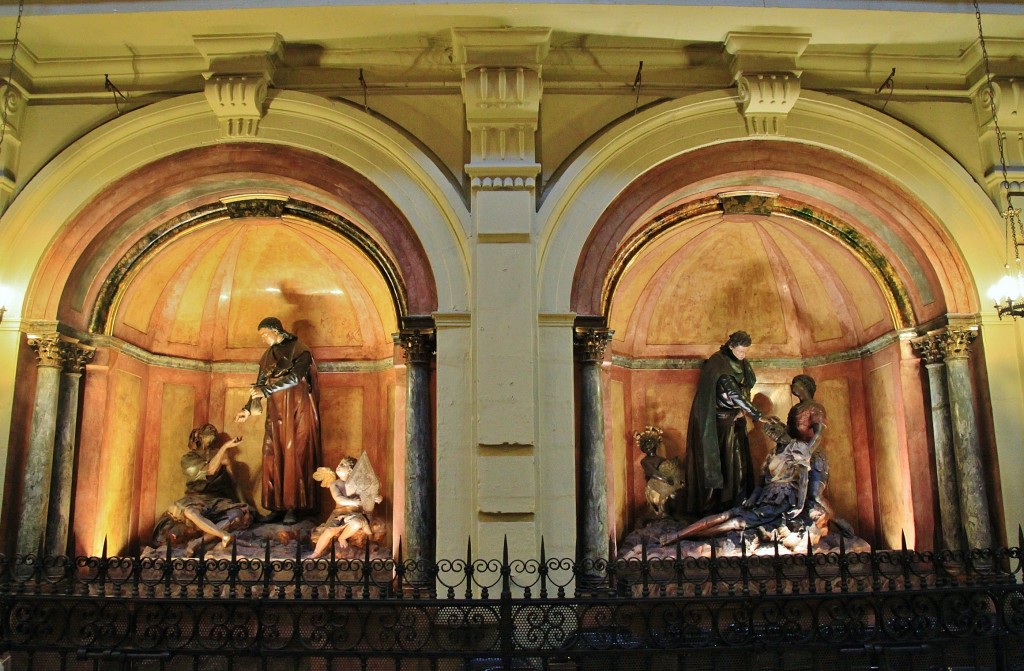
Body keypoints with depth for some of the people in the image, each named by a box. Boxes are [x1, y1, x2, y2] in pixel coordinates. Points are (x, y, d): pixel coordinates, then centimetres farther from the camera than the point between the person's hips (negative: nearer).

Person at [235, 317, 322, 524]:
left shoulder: (300, 351, -6)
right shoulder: (267, 355, 14)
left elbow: (294, 378, -18)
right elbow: (260, 383, 17)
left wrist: (266, 391, -22)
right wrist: (248, 408, 8)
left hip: (296, 412, -6)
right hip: (275, 413, 6)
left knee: (293, 458, -6)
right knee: (272, 458, -1)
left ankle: (292, 507, -2)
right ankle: (277, 507, 2)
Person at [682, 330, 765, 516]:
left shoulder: (742, 363, 4)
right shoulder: (718, 363, -21)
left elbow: (747, 387, 13)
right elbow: (733, 393, -27)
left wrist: (743, 409, -5)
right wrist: (758, 415, -27)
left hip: (734, 418, 7)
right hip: (717, 421, -7)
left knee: (737, 460, 8)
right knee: (717, 461, -2)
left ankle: (736, 503, 17)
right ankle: (709, 506, 8)